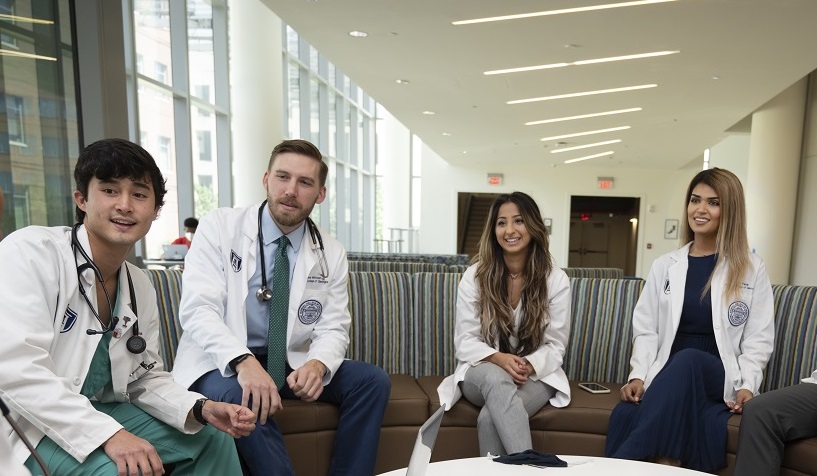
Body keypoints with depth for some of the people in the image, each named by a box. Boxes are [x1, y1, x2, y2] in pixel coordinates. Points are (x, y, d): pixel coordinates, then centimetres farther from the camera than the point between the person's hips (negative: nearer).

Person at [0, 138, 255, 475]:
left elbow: (146, 378, 6)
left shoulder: (141, 288, 2)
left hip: (101, 412, 7)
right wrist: (108, 434, -33)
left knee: (213, 439, 6)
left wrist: (201, 409, -12)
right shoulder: (29, 252, -18)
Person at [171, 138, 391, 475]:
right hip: (221, 363, -3)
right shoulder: (219, 227, -8)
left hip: (292, 364, 4)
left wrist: (318, 364, -24)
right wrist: (243, 362, -36)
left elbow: (333, 329, 0)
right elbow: (198, 309, -18)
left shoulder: (331, 254, 0)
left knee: (372, 380, -14)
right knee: (239, 395, -36)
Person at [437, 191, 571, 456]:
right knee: (496, 377, -38)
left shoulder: (556, 279, -3)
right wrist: (499, 359, -24)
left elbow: (555, 345, -2)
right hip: (482, 372, 1)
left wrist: (528, 365, -23)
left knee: (490, 418, -33)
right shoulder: (474, 276, -3)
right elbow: (465, 341, -5)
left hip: (535, 375, 0)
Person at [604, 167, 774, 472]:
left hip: (719, 380, -1)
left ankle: (626, 462, -32)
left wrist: (748, 385, -12)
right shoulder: (665, 266, 11)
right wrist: (639, 375, -7)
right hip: (668, 377, 1)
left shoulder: (752, 269, 7)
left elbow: (758, 338, 5)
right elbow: (646, 329, 7)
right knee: (625, 414, -33)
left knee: (687, 359, -37)